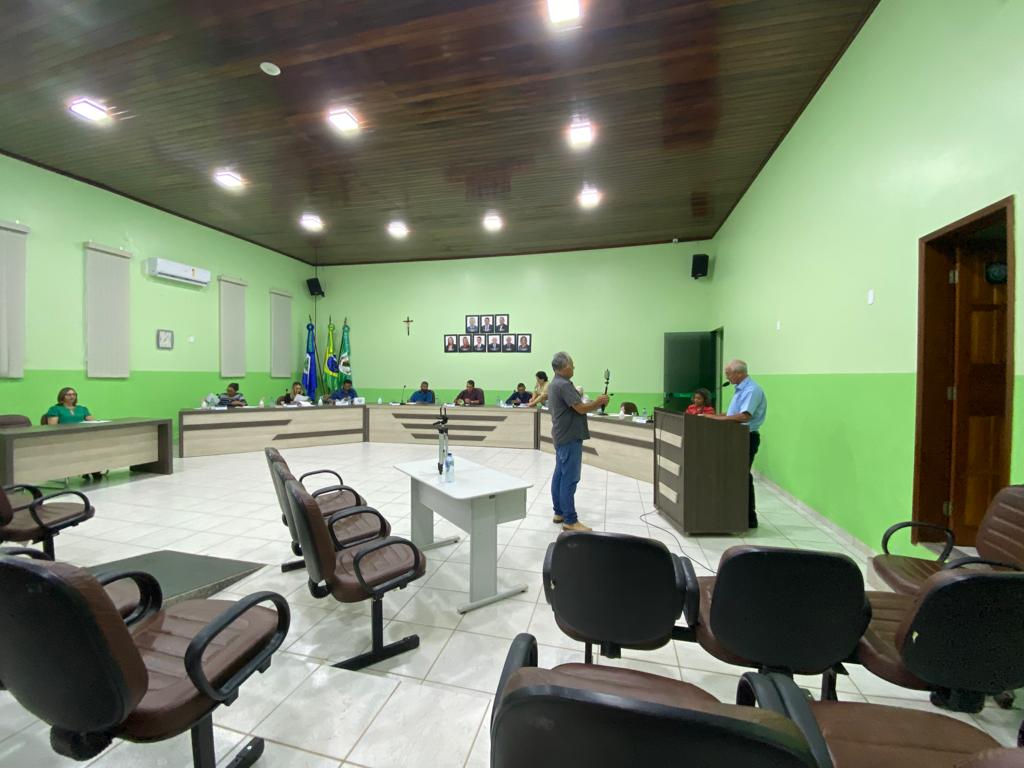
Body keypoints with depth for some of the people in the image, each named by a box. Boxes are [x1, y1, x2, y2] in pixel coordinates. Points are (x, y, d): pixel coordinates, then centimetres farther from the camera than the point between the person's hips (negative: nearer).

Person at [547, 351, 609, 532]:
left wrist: (595, 403, 9)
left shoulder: (555, 384, 14)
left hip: (562, 436, 11)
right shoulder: (564, 385, -20)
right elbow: (581, 409, -21)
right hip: (569, 438, -11)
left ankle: (559, 513, 23)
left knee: (560, 475, 14)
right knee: (569, 479, -6)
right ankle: (570, 521, 0)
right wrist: (599, 402, -5)